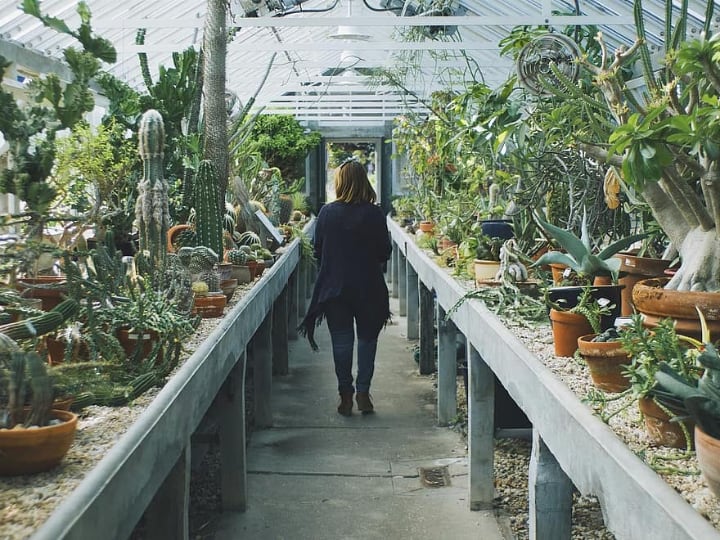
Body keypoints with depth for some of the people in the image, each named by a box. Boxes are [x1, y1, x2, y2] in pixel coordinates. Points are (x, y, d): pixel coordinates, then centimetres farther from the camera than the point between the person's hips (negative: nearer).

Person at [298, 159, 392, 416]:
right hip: (368, 287, -1)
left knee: (341, 341, 9)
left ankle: (346, 396, 13)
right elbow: (385, 252, -3)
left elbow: (317, 250, 2)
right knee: (367, 338, 12)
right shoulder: (373, 214, -9)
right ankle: (363, 393, 10)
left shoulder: (327, 213, -5)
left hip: (334, 286, 1)